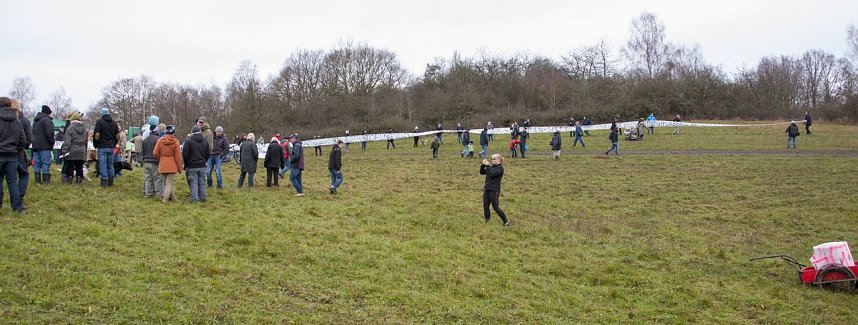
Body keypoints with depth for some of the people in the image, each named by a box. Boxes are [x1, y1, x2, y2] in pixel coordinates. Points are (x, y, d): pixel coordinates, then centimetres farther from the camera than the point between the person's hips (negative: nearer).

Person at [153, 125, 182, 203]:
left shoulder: (160, 140, -1)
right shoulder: (175, 142, -7)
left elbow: (155, 153, -2)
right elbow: (178, 156, -6)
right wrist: (179, 168, 2)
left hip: (162, 165, 3)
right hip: (172, 166, -2)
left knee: (166, 182, 15)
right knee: (169, 183, 1)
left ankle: (172, 197, 22)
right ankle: (165, 199, -5)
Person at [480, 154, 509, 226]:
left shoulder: (500, 168, -10)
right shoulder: (491, 167, 12)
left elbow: (491, 174, -23)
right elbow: (481, 172, 12)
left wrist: (487, 166, -20)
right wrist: (483, 165, -2)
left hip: (494, 190, -8)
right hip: (487, 189, 8)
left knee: (495, 207, -4)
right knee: (485, 207, 6)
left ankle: (506, 222, 8)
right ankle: (487, 222, 13)